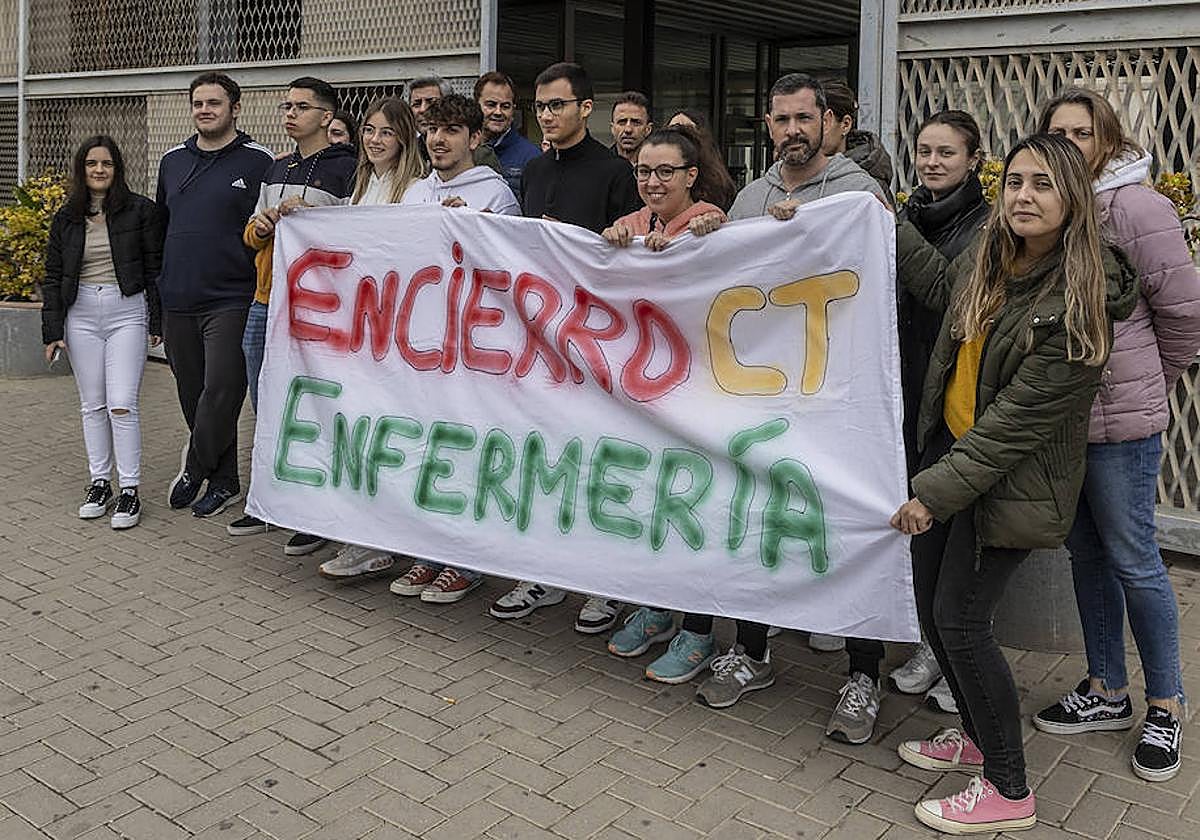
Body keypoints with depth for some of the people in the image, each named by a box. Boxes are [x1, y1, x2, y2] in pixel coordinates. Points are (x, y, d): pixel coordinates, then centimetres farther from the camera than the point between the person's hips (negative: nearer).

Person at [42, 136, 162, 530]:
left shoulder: (140, 210, -1)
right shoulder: (66, 218, 9)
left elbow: (155, 268, -1)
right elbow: (53, 277, 10)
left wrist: (157, 323, -4)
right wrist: (52, 331, 3)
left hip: (127, 311, -4)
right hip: (81, 314, 4)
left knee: (121, 405, -9)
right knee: (92, 405, 9)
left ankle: (130, 490, -1)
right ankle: (99, 482, 19)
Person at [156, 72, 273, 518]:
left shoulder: (258, 162, -3)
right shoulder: (172, 161, 14)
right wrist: (158, 284, 21)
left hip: (230, 300, -6)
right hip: (177, 300, 6)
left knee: (220, 389, -10)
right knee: (192, 392, 9)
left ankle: (193, 470, 8)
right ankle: (224, 481, 20)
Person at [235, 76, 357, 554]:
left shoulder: (347, 168, -6)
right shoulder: (277, 169, 18)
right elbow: (252, 235, 23)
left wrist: (308, 214, -20)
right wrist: (261, 225, 1)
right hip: (266, 303, 8)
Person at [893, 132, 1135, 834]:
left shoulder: (1077, 304, -22)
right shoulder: (991, 265, 1)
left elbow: (1017, 420, -23)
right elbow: (940, 283, 26)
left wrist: (936, 491, -21)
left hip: (1011, 481, -8)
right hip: (953, 448, 8)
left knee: (960, 618, -6)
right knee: (931, 604, 12)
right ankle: (979, 736, 35)